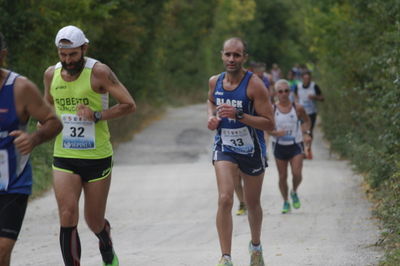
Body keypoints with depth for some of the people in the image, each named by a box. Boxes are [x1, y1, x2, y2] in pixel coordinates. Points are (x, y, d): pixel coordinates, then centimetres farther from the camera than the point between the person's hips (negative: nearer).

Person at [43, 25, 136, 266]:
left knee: (94, 221, 9)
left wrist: (97, 116, -22)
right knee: (68, 215, -15)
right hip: (64, 158, 2)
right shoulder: (51, 74, 3)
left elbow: (129, 105, -11)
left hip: (98, 158, -2)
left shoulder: (98, 72, -10)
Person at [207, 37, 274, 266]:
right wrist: (212, 116, 1)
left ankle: (256, 246, 43)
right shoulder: (215, 82, -3)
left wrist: (238, 115, -30)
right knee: (225, 199, -19)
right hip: (224, 147, 2)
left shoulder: (255, 85, -17)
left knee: (252, 204, 16)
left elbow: (269, 123, -20)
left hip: (252, 150, -1)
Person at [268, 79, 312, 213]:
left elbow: (306, 121, 13)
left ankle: (294, 193, 20)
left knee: (297, 174, -12)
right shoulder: (272, 109, -8)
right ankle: (285, 202, 23)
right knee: (282, 176, 4)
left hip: (296, 145, 0)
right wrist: (275, 133, -23)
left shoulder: (297, 108, -5)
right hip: (279, 146, 0)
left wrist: (306, 133, -3)